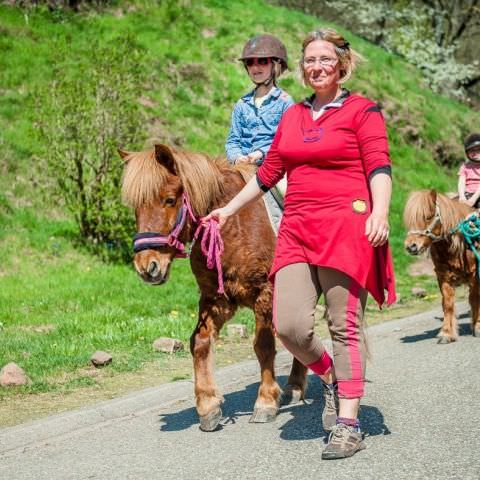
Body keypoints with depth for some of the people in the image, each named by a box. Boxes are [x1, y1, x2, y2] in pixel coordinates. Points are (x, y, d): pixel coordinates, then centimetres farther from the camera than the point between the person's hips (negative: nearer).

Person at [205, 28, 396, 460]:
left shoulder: (363, 110, 4)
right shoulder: (293, 116, 20)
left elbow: (379, 166, -7)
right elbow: (268, 172, 25)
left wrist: (380, 212, -23)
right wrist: (228, 210, 26)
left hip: (345, 225, -5)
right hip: (297, 229, 5)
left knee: (345, 326, -3)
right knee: (289, 324, -8)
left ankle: (349, 424, 5)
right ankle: (331, 380, 21)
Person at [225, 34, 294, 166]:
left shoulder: (284, 101, 4)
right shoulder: (242, 105, 17)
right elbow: (233, 140, 14)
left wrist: (262, 153, -16)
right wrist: (237, 157, -7)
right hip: (243, 166, 3)